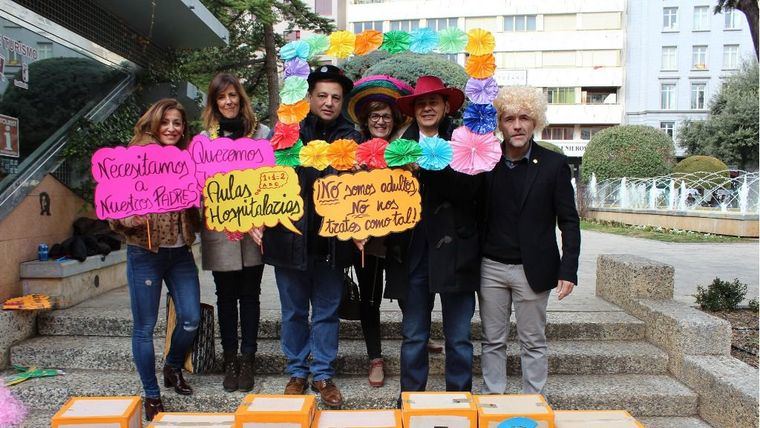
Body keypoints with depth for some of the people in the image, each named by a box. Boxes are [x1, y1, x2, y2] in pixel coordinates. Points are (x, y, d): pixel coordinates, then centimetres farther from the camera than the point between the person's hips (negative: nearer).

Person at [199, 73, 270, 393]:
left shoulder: (261, 133, 5)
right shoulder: (204, 139, 7)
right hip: (219, 230, 1)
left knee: (249, 295, 7)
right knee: (226, 296, 9)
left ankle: (247, 360, 18)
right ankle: (230, 360, 21)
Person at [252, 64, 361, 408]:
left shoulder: (351, 138, 3)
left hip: (332, 240, 1)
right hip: (289, 238, 0)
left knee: (327, 312, 11)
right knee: (293, 312, 13)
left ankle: (322, 374, 26)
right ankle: (297, 372, 30)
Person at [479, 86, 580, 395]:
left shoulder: (554, 164, -2)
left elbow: (569, 221, -1)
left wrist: (568, 270, -8)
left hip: (532, 268, -2)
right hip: (491, 267, 2)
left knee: (533, 343, 9)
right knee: (493, 341, 11)